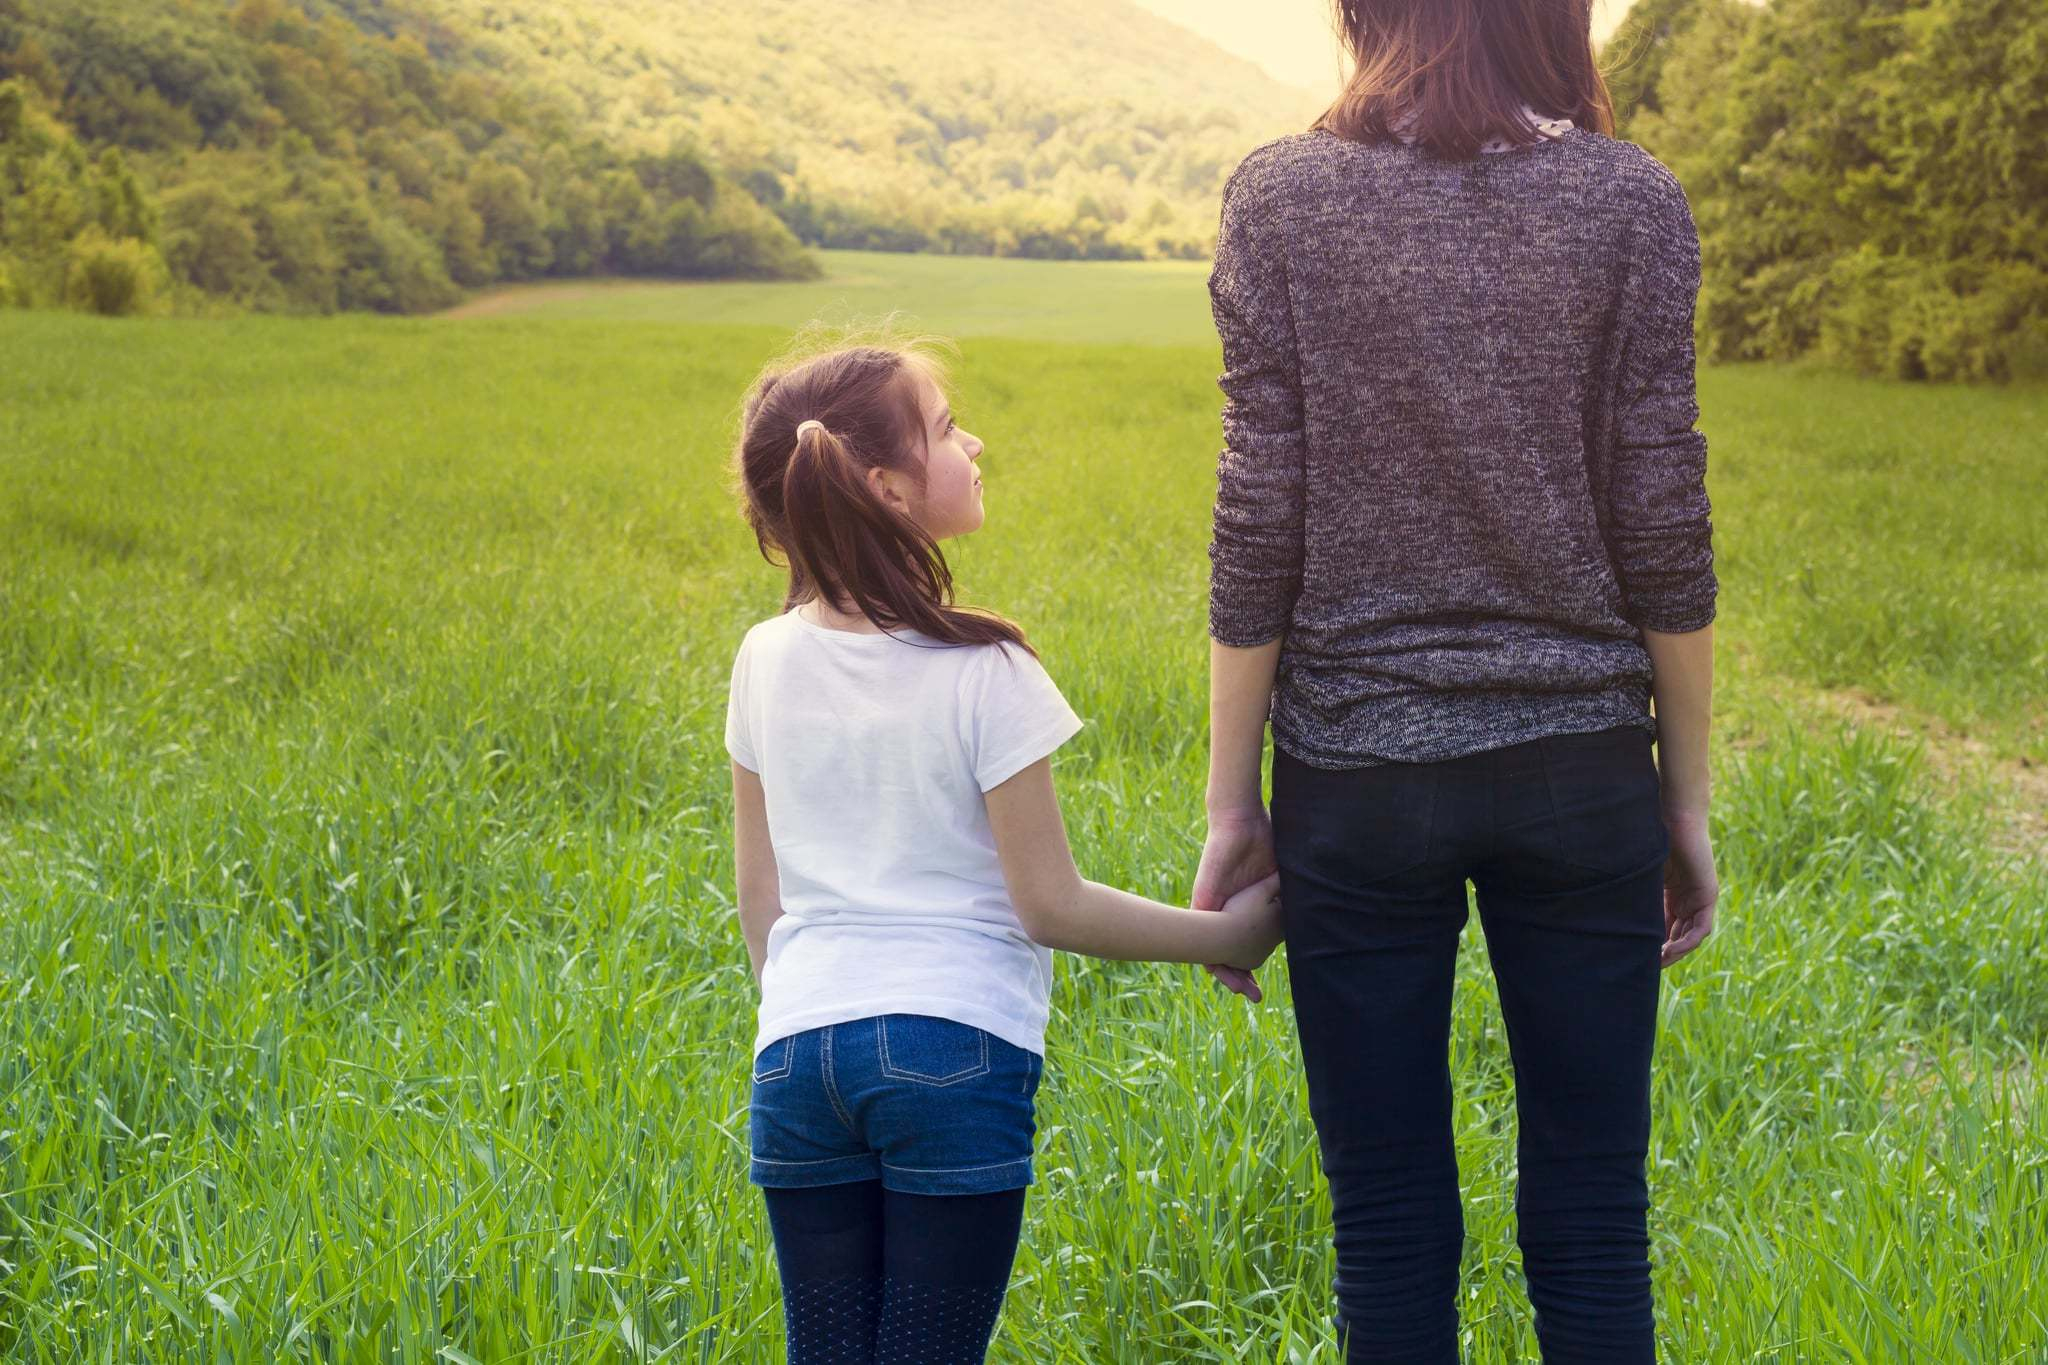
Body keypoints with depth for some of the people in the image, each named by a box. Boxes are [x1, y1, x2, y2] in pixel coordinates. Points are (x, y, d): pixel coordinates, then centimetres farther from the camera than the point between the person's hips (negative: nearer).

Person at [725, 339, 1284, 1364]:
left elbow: (758, 899, 11)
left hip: (798, 1049, 4)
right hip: (956, 1049, -4)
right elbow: (1049, 904, -7)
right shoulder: (981, 674, -10)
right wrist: (1222, 935, 3)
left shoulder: (768, 662, 5)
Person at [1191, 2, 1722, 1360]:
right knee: (1592, 1224, 10)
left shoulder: (1283, 200, -3)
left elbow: (1260, 530, -5)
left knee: (1391, 1232, 9)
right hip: (1578, 763, 1)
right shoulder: (1631, 203, -2)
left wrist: (1231, 801, 2)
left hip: (1356, 773, 0)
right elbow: (1662, 527, -3)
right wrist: (1689, 800, 6)